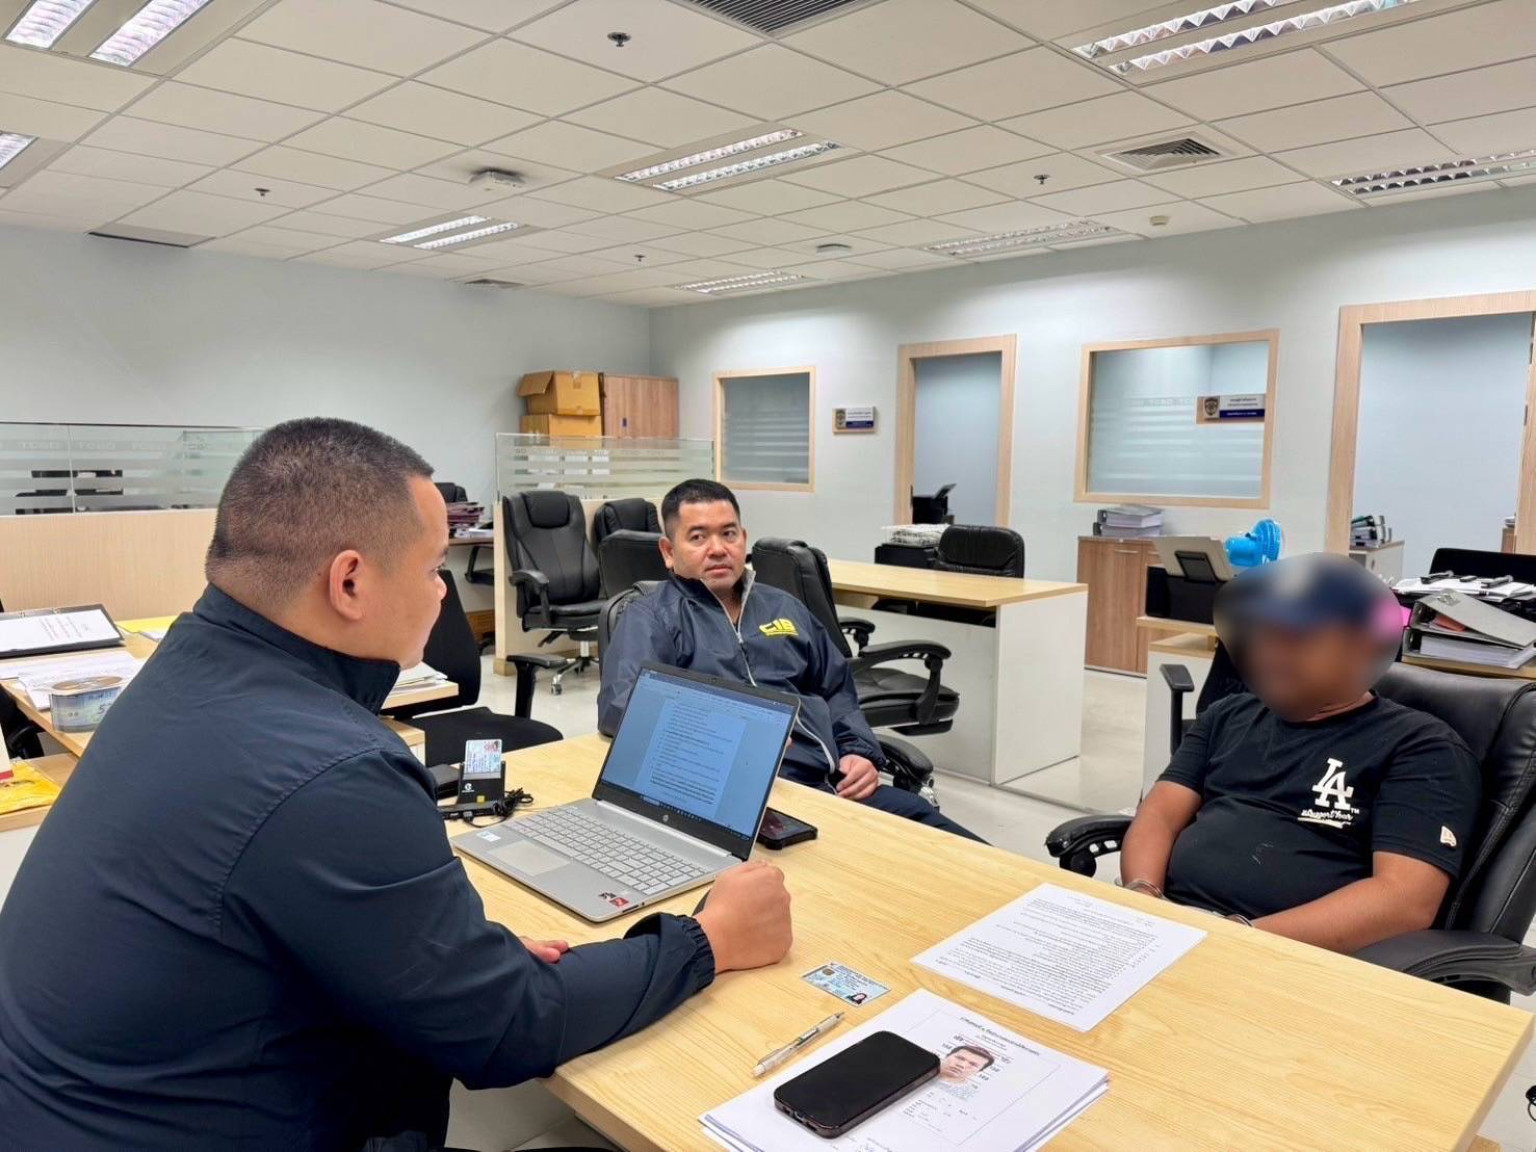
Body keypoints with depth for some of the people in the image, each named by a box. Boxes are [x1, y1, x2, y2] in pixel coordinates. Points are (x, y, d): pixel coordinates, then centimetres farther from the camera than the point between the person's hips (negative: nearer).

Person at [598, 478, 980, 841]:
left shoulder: (784, 607, 25)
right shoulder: (652, 617, 5)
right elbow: (619, 705, -12)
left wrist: (860, 752, 9)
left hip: (834, 784, 6)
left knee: (963, 852, -19)